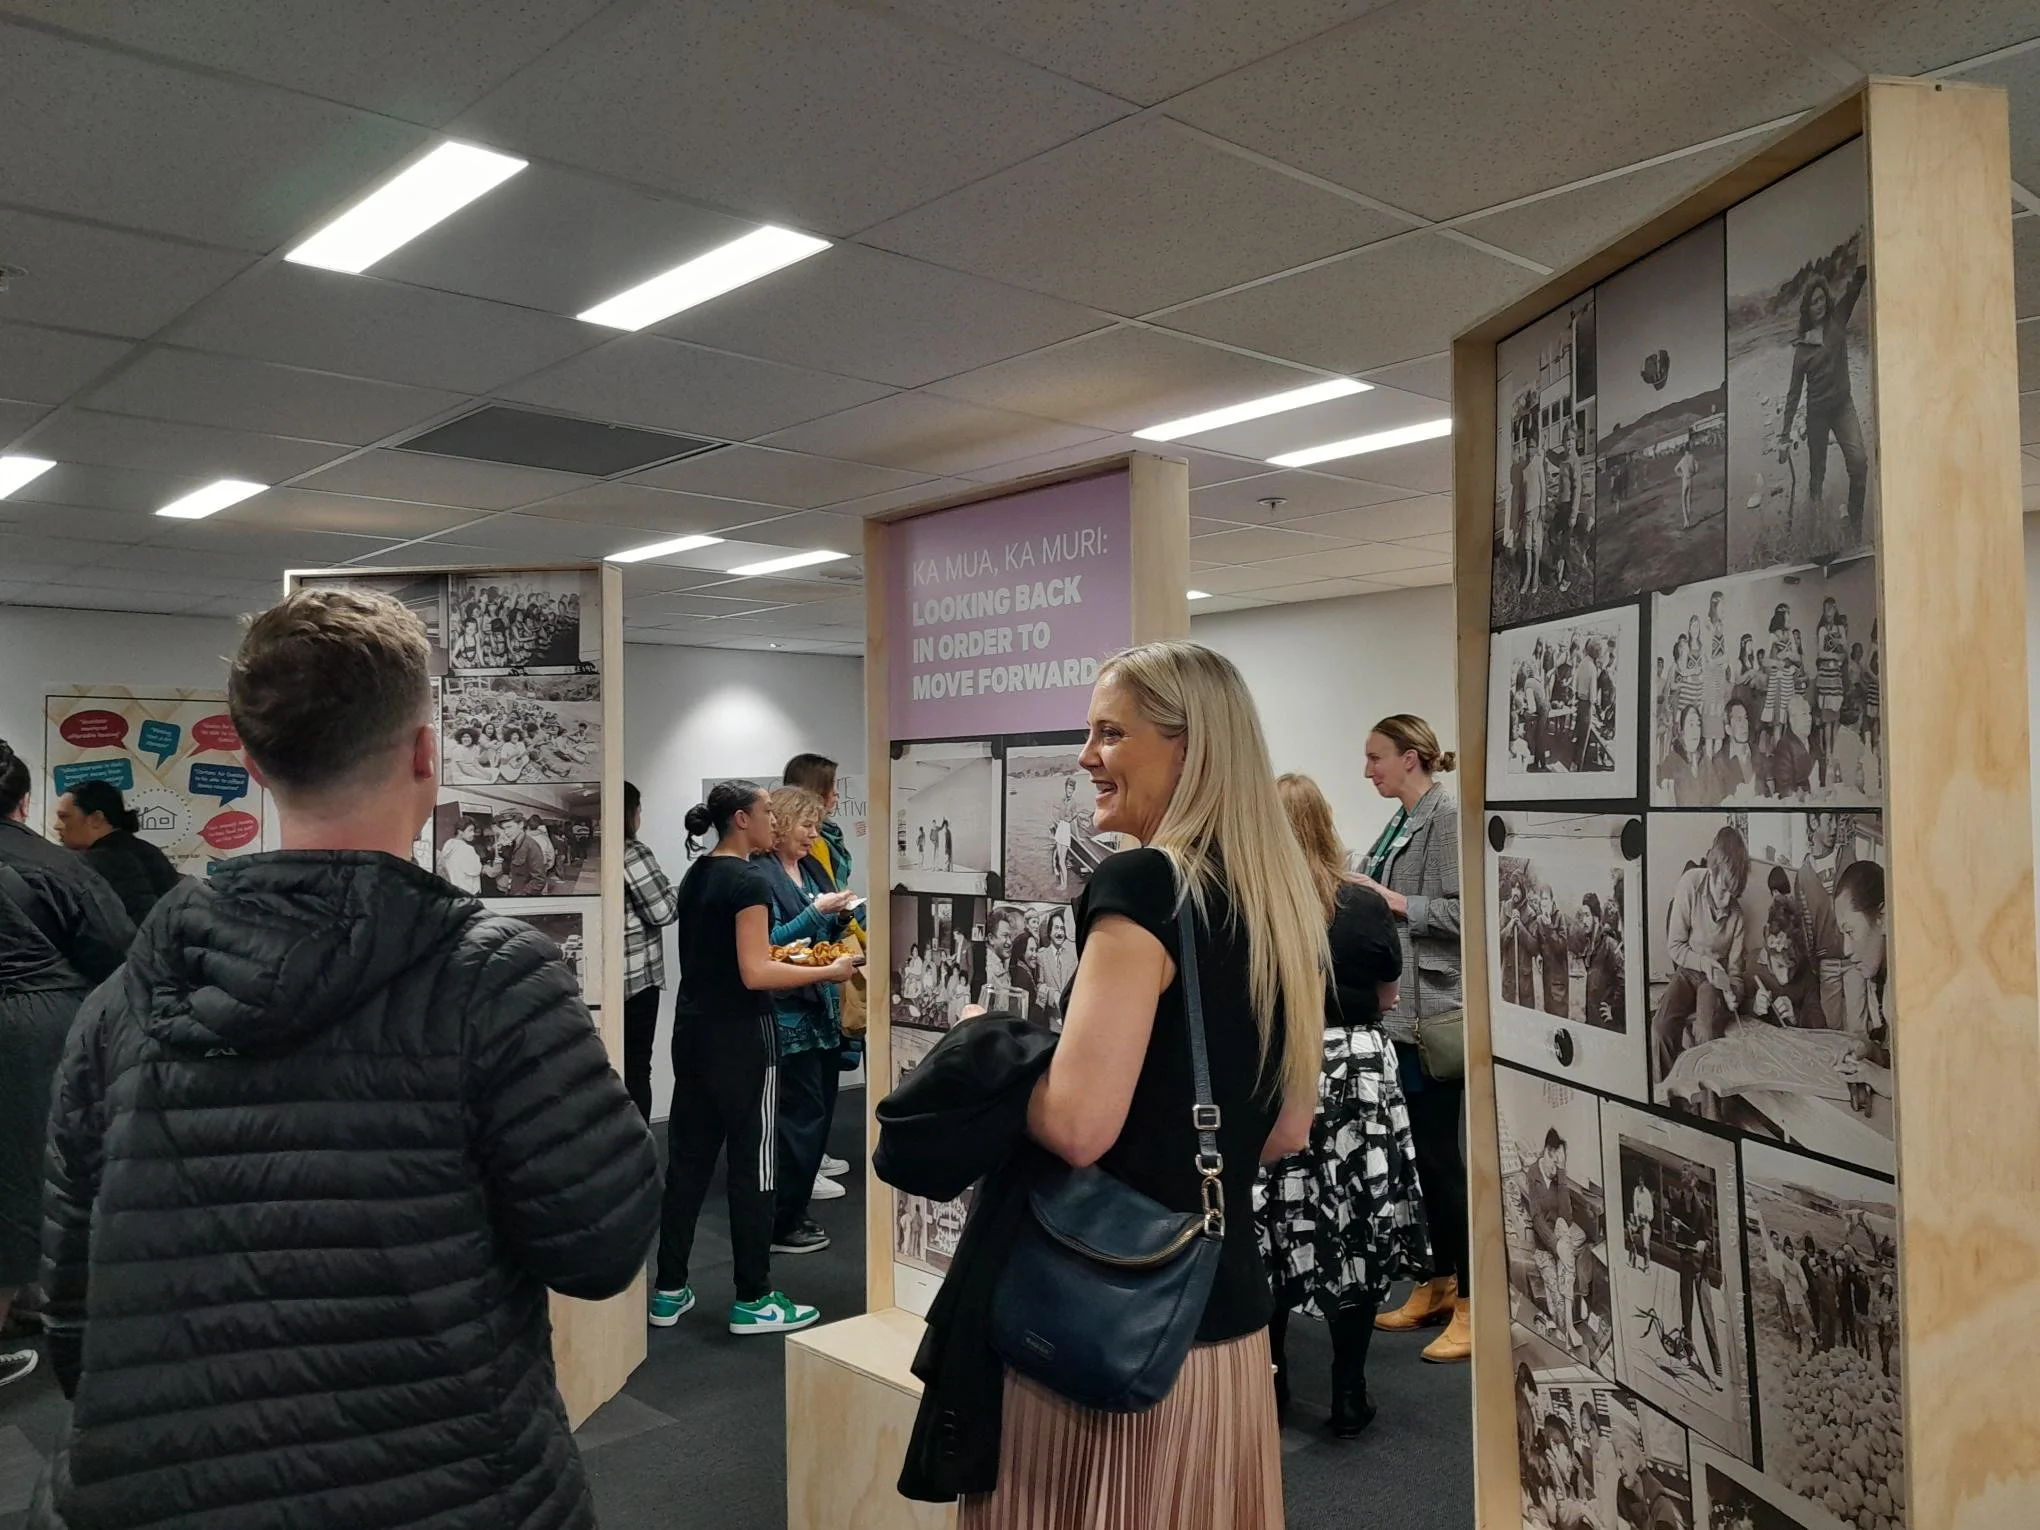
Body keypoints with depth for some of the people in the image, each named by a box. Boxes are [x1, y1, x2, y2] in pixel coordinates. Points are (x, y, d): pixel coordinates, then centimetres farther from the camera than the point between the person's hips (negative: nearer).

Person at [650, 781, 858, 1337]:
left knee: (688, 1159, 13)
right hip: (740, 1038, -8)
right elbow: (755, 974, -21)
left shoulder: (695, 876, 10)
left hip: (692, 1030, 9)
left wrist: (779, 955, 19)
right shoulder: (750, 882, -16)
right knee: (753, 1165, 2)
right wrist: (829, 971, -14)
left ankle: (669, 1292, 20)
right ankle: (753, 1300, 10)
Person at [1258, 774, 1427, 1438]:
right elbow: (1385, 998, 9)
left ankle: (1270, 1385, 24)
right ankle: (1349, 1395, 18)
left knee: (1271, 1234, 11)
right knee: (1357, 1233, 11)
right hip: (1358, 1077, 1)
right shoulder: (1367, 906, -5)